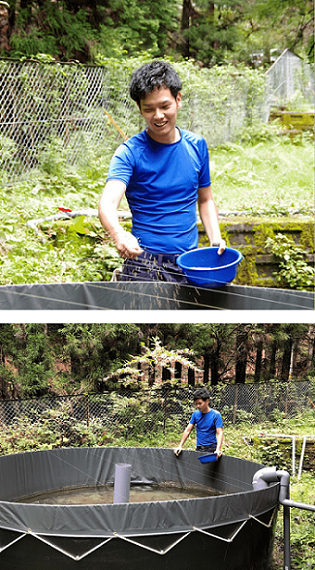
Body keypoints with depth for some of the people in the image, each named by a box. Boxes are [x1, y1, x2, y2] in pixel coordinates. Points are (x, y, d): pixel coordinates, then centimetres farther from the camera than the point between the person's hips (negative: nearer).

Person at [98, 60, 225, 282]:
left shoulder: (196, 145, 7)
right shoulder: (129, 153, -7)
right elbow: (108, 203, -23)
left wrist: (216, 238, 3)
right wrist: (119, 235, -44)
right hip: (145, 266, -4)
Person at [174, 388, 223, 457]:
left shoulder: (216, 415, -6)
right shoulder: (196, 414, 7)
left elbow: (219, 433, -12)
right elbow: (187, 430, 9)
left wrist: (218, 449, -27)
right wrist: (180, 446, 1)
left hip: (211, 449, -4)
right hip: (199, 449, 4)